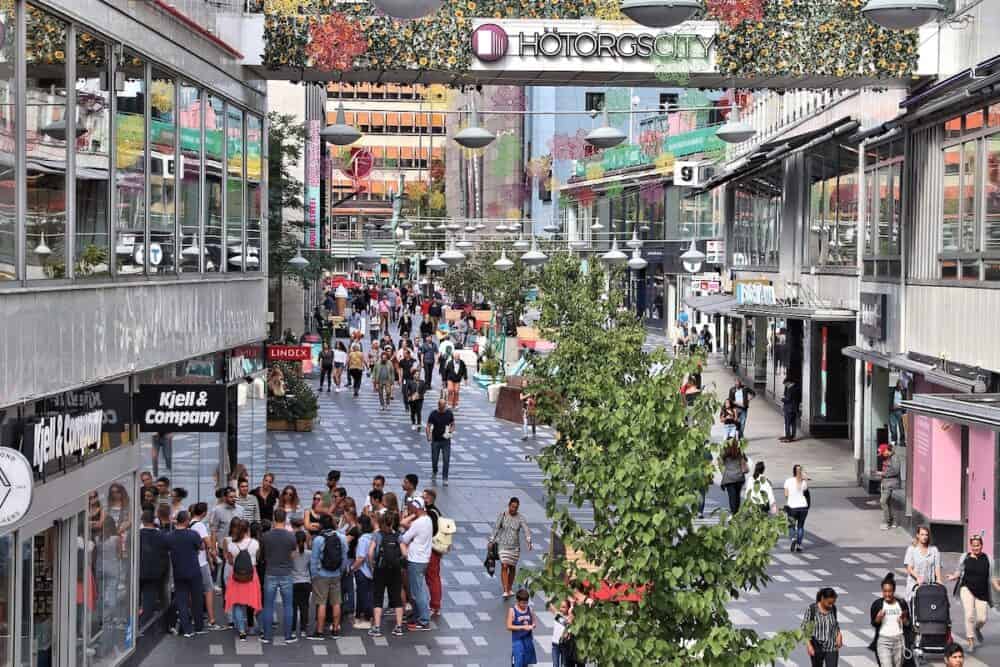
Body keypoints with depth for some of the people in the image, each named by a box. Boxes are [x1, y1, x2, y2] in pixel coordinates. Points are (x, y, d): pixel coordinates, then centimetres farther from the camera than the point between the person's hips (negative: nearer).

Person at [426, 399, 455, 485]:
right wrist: (428, 436, -24)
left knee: (446, 460, -6)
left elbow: (453, 425, 9)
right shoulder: (433, 414, -7)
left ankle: (445, 478, 1)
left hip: (446, 440, 0)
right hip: (435, 440, 0)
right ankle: (434, 472, 39)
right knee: (434, 459, 9)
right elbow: (428, 426, -7)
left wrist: (450, 431, -12)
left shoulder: (449, 413, -2)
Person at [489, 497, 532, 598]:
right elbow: (496, 528, 2)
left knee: (512, 568, 12)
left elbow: (526, 530, -14)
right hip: (503, 545, -2)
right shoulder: (502, 515, -4)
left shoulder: (520, 518, -4)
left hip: (515, 546, 2)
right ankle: (505, 591, -14)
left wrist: (529, 541, -30)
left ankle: (510, 589, 29)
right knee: (504, 566, -13)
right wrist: (491, 541, 2)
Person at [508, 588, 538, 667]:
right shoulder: (512, 610, -9)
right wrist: (523, 627, -22)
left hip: (528, 639, 5)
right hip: (517, 640, -5)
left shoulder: (529, 609, 3)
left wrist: (532, 626, -13)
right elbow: (509, 626, -13)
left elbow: (534, 623, 11)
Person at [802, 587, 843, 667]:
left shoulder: (833, 608, -3)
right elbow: (804, 628, -9)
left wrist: (839, 635, -5)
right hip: (816, 648, -1)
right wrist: (808, 645, -17)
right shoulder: (811, 609, -13)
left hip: (832, 648, 1)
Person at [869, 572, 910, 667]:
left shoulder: (902, 603, 1)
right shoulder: (877, 604, -3)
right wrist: (879, 617, -18)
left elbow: (908, 624, 7)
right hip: (883, 641, -2)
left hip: (899, 640, 2)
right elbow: (874, 624, 2)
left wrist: (904, 619, -15)